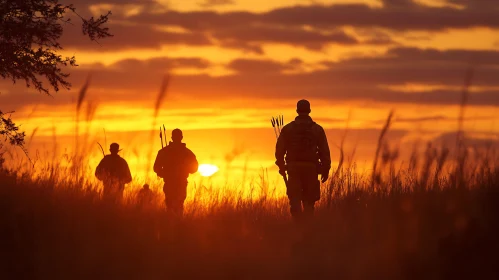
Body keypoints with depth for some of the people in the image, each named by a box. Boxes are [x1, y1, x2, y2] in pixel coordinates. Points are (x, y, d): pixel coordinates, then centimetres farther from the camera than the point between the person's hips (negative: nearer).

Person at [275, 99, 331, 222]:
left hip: (293, 167, 0)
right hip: (311, 168, 1)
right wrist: (326, 170, 8)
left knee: (295, 201, 0)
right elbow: (324, 152, 2)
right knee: (309, 202, 8)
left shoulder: (287, 129, 3)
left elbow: (279, 150, 4)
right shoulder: (318, 129, 3)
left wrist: (281, 166, 17)